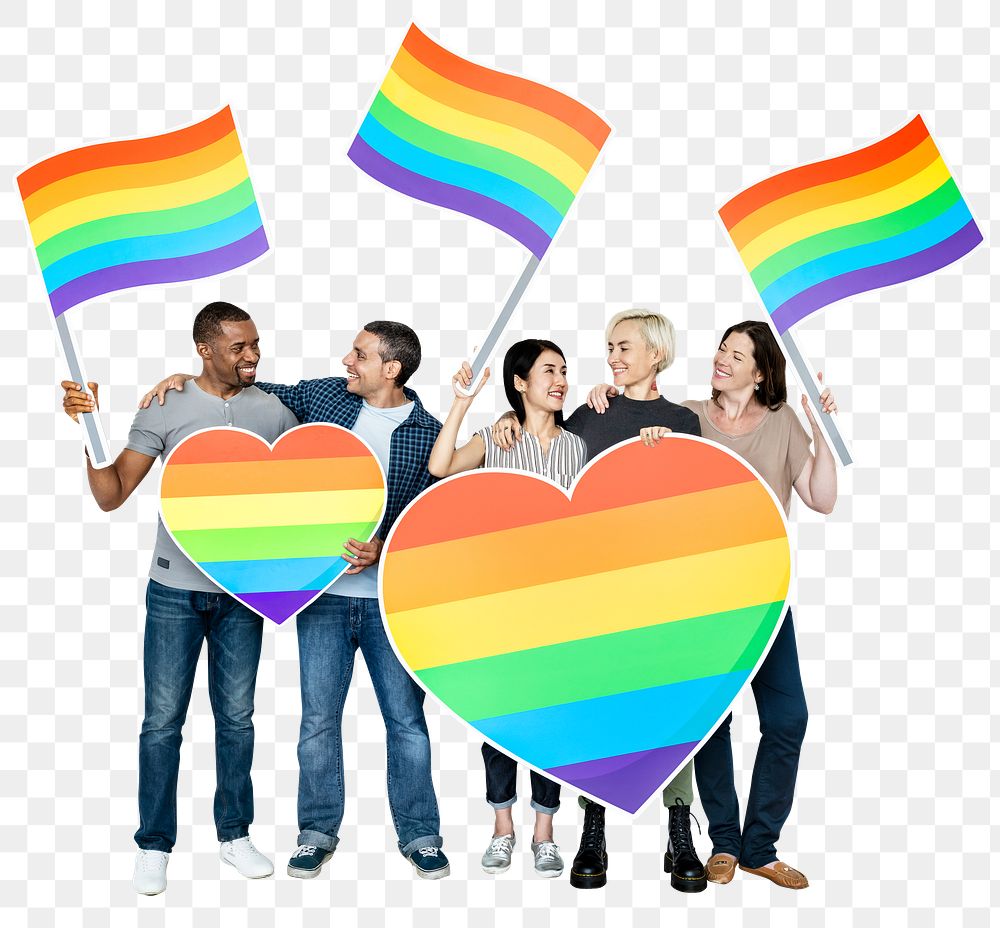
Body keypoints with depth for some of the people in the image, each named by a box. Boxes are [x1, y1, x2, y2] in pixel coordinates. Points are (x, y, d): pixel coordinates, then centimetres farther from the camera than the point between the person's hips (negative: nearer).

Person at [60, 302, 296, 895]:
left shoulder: (274, 411, -1)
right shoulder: (165, 410, -6)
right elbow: (112, 495, -4)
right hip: (176, 589, -1)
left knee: (236, 716, 12)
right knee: (163, 720, 5)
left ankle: (235, 834, 27)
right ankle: (155, 845, 20)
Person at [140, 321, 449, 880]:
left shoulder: (429, 434, -4)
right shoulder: (324, 396, 3)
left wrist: (385, 552, -17)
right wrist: (190, 379, 5)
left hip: (392, 597, -2)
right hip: (323, 591, 2)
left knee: (406, 718, 5)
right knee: (319, 717, 8)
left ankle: (420, 835, 22)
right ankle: (318, 832, 26)